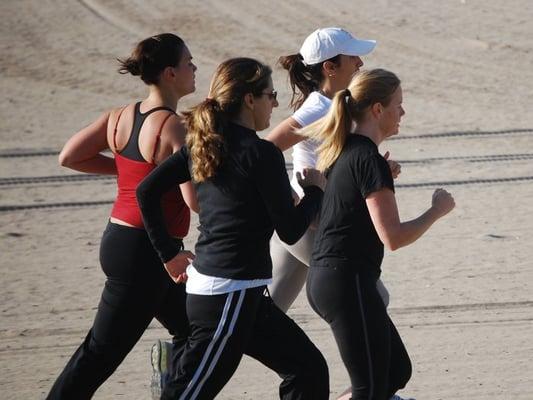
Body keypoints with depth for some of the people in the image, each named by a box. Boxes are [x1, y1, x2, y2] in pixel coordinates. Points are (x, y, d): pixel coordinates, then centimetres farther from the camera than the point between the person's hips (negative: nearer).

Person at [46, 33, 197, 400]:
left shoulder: (120, 117, 5)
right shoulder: (175, 127, -19)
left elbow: (69, 157, 7)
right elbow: (196, 199, -25)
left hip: (118, 240, 9)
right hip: (146, 253, -9)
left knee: (193, 329, 22)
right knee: (101, 355, -3)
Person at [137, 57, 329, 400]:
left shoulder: (203, 147, 8)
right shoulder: (261, 154, -15)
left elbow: (147, 191, 10)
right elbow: (290, 230, -13)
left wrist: (169, 254, 16)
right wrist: (315, 190, 5)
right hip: (233, 292, -9)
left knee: (308, 369, 15)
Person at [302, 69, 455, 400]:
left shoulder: (341, 152, 12)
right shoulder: (370, 160, -15)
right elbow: (393, 236, -20)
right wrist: (437, 211, -5)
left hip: (324, 280, 10)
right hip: (349, 282, -10)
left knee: (398, 371, 16)